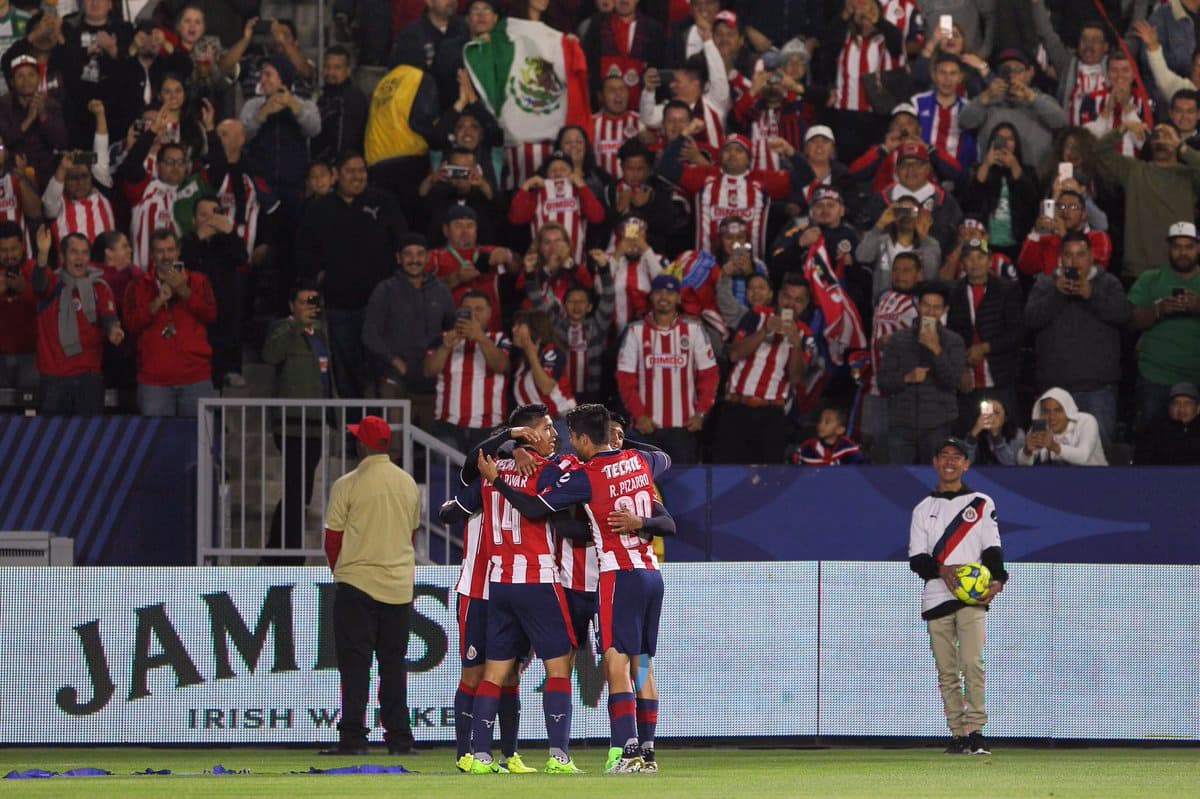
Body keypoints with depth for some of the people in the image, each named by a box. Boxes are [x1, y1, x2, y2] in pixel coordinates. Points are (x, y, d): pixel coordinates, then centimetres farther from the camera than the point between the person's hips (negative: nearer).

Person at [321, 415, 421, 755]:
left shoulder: (348, 485, -9)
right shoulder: (408, 484, 8)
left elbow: (332, 538, -3)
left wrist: (339, 573, 13)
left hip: (357, 583, -4)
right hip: (400, 584, 4)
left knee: (354, 663, -2)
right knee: (394, 663, 9)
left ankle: (353, 737, -8)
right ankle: (399, 737, 7)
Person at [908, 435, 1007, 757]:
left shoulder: (982, 504, 11)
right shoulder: (924, 509, 15)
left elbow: (992, 548, 2)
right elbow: (916, 558, 7)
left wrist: (996, 580, -15)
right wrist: (942, 570, -13)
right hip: (936, 596, 2)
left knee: (972, 662, -17)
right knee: (946, 671, 0)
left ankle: (975, 731, -16)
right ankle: (958, 735, 3)